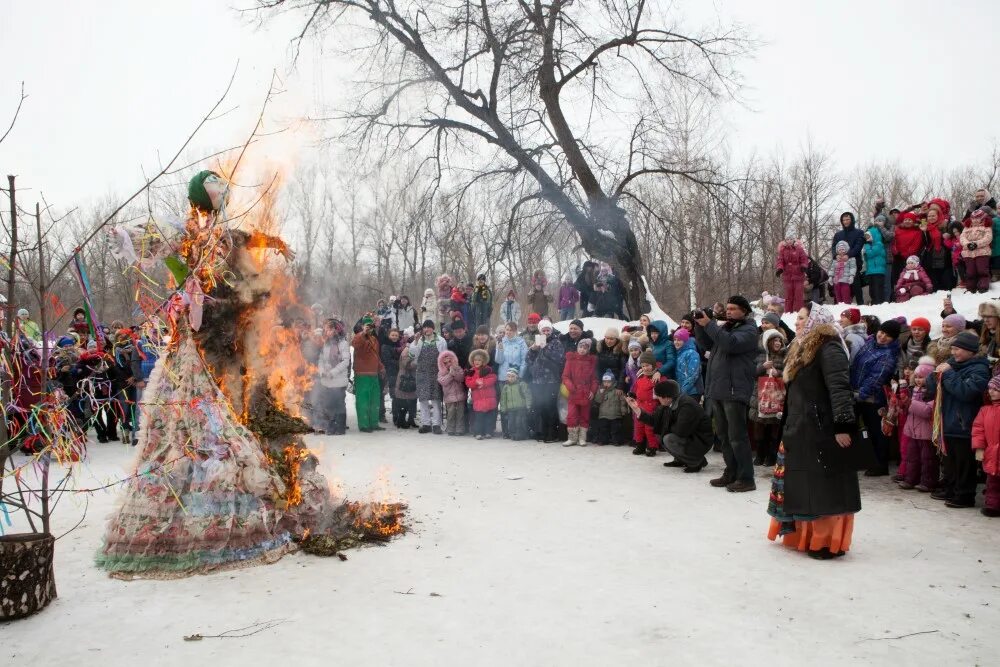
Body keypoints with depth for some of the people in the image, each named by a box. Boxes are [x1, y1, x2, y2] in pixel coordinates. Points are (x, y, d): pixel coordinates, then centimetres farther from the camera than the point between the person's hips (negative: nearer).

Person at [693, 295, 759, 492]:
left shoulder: (748, 330, -6)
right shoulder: (725, 328, 19)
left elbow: (731, 344, -24)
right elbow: (707, 345, 18)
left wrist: (709, 324, -21)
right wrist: (700, 325, 3)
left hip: (734, 391, -8)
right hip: (717, 390, 8)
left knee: (737, 436, -7)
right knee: (724, 436, 14)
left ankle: (746, 478, -1)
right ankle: (731, 473, 23)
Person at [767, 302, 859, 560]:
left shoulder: (829, 348, -12)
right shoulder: (802, 348, 19)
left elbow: (840, 388, -21)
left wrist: (842, 425, -28)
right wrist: (790, 426, 24)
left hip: (821, 430, -10)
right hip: (799, 429, 10)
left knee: (823, 487, -5)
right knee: (801, 485, 14)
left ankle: (829, 542, 2)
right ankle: (806, 535, 25)